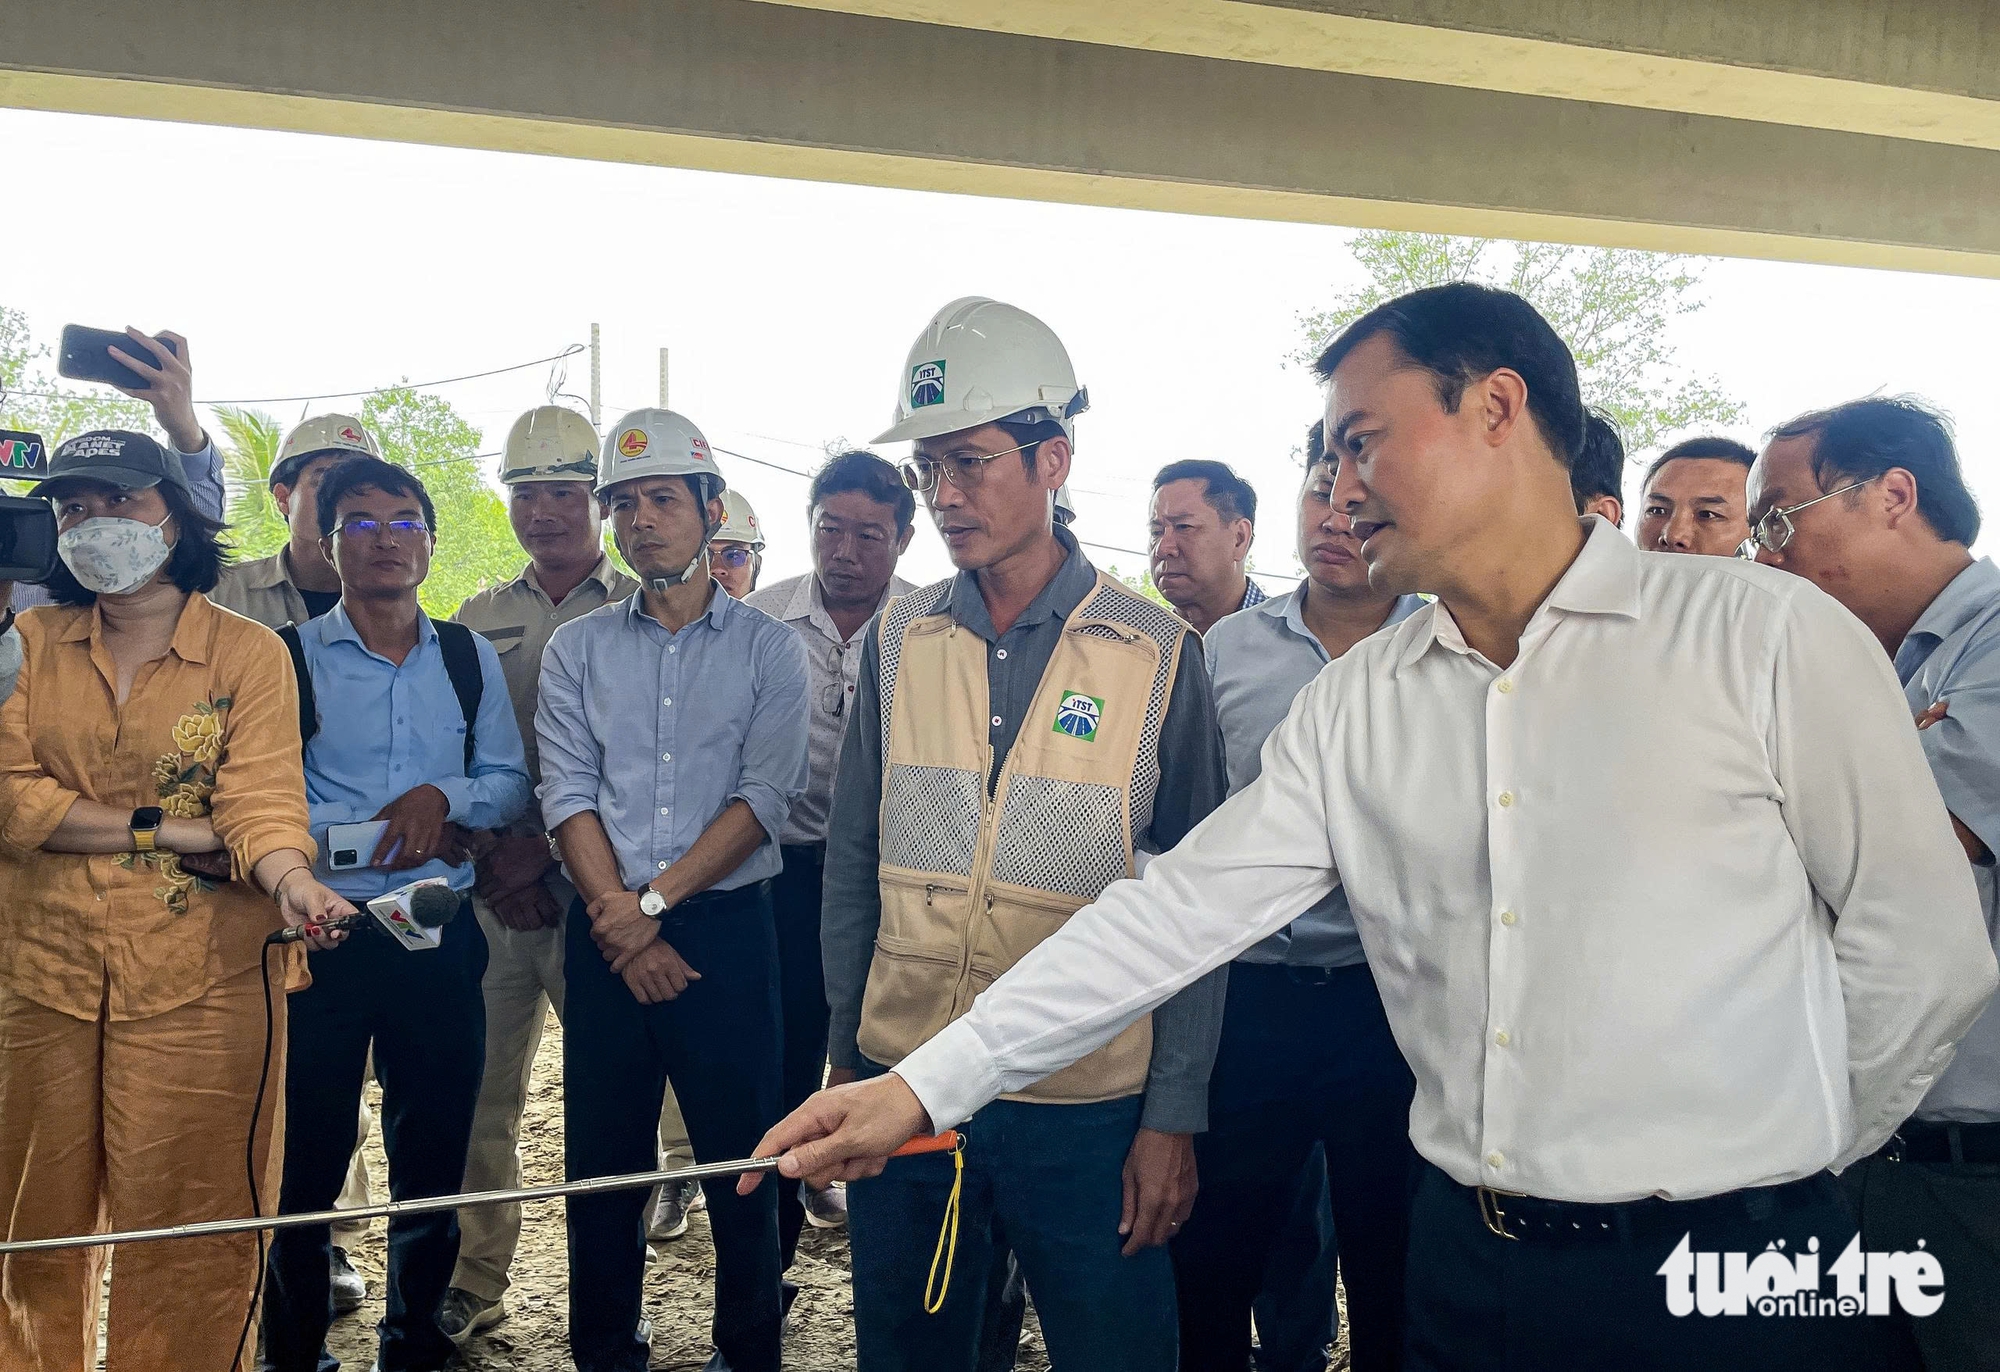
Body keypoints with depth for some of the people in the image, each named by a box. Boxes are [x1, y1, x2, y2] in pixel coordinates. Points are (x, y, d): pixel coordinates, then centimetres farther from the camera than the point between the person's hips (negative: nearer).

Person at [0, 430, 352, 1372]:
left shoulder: (250, 653, 0)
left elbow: (263, 799, -13)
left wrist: (289, 880, -33)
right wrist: (164, 830, -12)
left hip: (198, 981, -3)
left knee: (184, 1239, 3)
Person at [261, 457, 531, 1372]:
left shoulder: (469, 658, 9)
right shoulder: (289, 657, -1)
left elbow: (510, 782, 7)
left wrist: (445, 797, -12)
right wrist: (386, 834, -13)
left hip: (439, 938, 3)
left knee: (433, 1155, 12)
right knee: (305, 1158, 8)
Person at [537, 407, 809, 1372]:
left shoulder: (768, 649, 2)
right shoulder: (577, 650, 8)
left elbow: (764, 798, -7)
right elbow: (568, 796, -1)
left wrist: (653, 903, -13)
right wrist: (624, 928, -10)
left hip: (727, 927, -2)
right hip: (605, 935, 2)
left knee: (741, 1156, 4)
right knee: (601, 1158, 10)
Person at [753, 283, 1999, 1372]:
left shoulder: (1768, 635, -8)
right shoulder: (1356, 704, 3)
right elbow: (1178, 910, 0)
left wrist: (1784, 1167, 5)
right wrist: (927, 1086, -5)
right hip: (1469, 1267, 4)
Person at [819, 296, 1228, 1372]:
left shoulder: (1156, 652, -6)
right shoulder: (898, 640, 3)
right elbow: (853, 866, 8)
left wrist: (1173, 1119, -6)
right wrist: (844, 1054, 8)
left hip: (1088, 1105, -3)